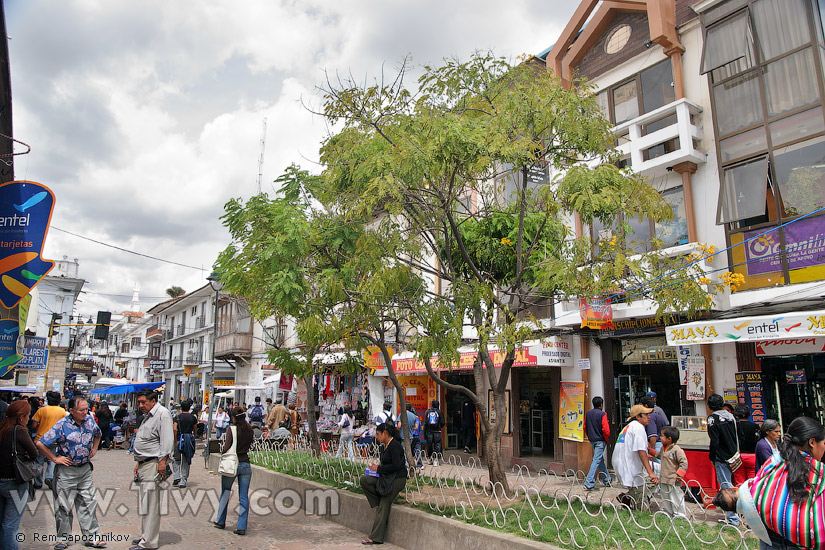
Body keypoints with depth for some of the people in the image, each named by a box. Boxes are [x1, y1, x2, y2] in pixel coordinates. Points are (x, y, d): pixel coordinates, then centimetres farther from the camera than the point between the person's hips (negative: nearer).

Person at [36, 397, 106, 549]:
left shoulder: (90, 420, 2)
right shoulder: (62, 425, -13)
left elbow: (97, 434, 23)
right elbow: (41, 444, -13)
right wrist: (55, 459, -11)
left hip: (85, 469, 4)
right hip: (66, 470, -4)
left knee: (88, 503, 6)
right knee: (64, 505, 5)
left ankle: (92, 537, 13)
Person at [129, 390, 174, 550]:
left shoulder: (163, 413, -10)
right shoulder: (147, 416, 20)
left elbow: (167, 440, -17)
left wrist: (162, 461, -21)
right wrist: (138, 463, 21)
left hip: (153, 464, -10)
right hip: (144, 464, 10)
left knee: (150, 504, -7)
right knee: (144, 503, 14)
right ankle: (145, 535, 24)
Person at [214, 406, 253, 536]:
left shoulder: (232, 430, -11)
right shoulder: (249, 430, 2)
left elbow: (226, 448, -16)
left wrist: (222, 449, 5)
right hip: (245, 464, 3)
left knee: (225, 493, 18)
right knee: (244, 497, 5)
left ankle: (221, 521, 31)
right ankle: (242, 527, 5)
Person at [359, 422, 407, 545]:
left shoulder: (395, 445, -17)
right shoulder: (384, 446, 12)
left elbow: (396, 465, -22)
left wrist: (379, 469, -16)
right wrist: (377, 466, 2)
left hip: (397, 479, -9)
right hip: (386, 477, 9)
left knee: (383, 506, -8)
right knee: (364, 480, -6)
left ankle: (376, 537, 0)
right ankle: (380, 501, 1)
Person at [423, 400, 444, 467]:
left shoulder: (427, 412, 3)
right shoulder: (439, 412, -1)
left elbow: (425, 423, 1)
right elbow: (442, 423, 0)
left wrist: (424, 434, 4)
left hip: (429, 431, 2)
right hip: (437, 431, -2)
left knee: (429, 445, 14)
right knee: (437, 445, 0)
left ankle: (430, 458, 22)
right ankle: (435, 459, -10)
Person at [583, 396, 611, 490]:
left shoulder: (588, 414, 7)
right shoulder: (602, 414, -12)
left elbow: (585, 428, 11)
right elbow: (606, 430, -17)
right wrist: (607, 440, -1)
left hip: (592, 440, 7)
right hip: (600, 441, -7)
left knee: (601, 460, 19)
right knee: (596, 460, -8)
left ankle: (607, 481, 30)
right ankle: (589, 482, -15)